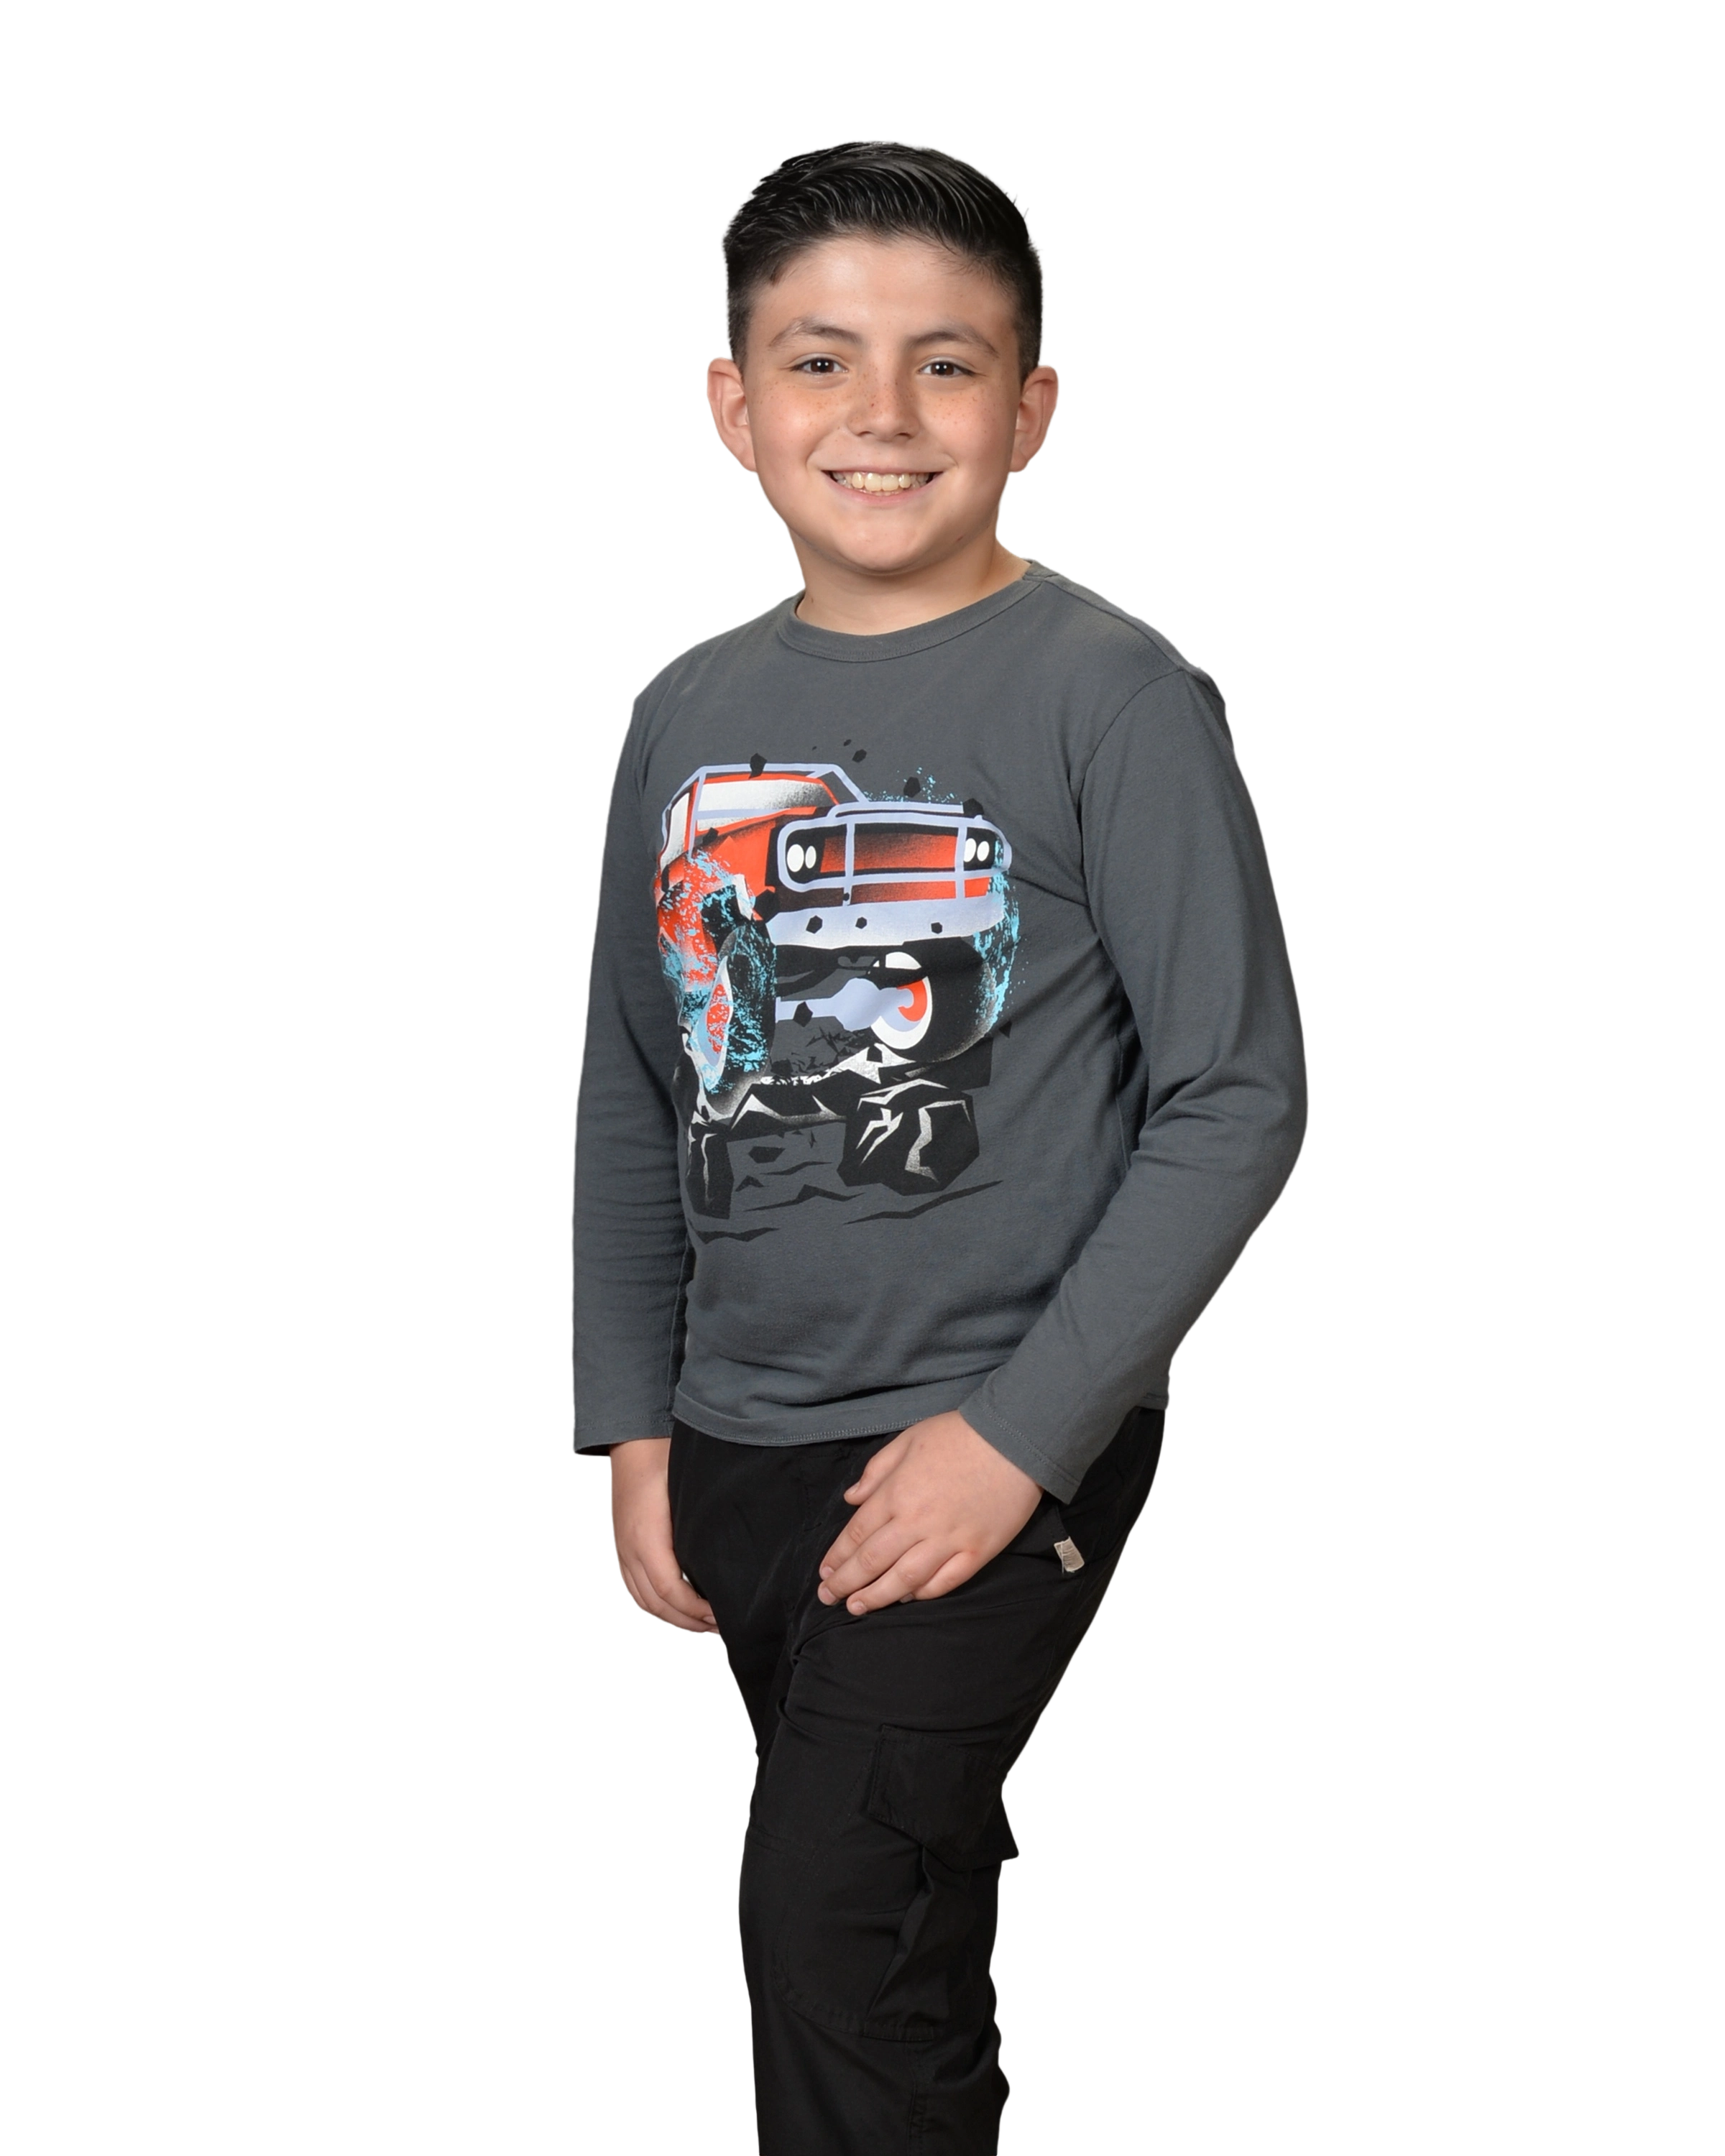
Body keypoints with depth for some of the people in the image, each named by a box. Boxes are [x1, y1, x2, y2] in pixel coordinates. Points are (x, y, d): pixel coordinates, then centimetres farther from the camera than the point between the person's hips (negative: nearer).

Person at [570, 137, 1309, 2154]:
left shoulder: (1111, 691, -10)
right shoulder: (689, 712, 6)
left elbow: (1239, 1099, -12)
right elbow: (630, 1096, 13)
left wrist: (1021, 1432, -16)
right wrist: (633, 1424, 7)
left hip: (998, 1450, -5)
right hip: (740, 1448, 5)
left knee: (828, 1929, -11)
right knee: (912, 1911, 19)